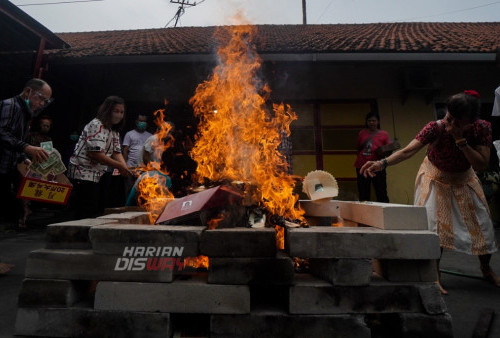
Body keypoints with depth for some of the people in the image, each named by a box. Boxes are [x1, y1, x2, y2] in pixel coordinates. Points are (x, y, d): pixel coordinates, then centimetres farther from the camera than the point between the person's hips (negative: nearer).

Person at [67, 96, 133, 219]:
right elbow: (95, 153, -23)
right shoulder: (96, 125, -14)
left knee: (98, 212, 13)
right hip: (83, 174, -9)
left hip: (97, 175, 9)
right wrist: (119, 166, -22)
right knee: (87, 215, -8)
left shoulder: (114, 131, 14)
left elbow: (116, 152, 7)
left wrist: (125, 168, -11)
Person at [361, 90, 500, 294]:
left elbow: (481, 165, -25)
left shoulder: (482, 128, -20)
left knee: (482, 224, 11)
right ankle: (435, 277, 2)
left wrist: (461, 140, -36)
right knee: (433, 225, -11)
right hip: (435, 178, -3)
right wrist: (383, 163, -59)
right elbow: (409, 150, -42)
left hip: (464, 180, 4)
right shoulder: (436, 128, -30)